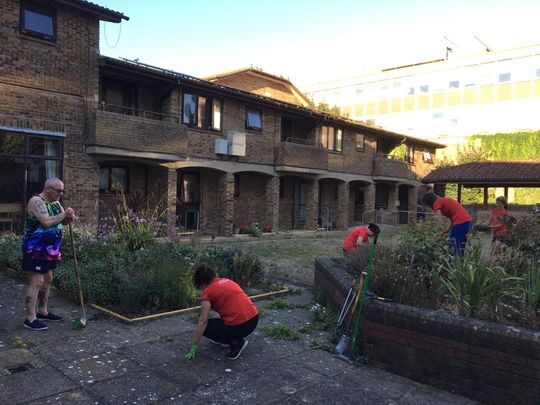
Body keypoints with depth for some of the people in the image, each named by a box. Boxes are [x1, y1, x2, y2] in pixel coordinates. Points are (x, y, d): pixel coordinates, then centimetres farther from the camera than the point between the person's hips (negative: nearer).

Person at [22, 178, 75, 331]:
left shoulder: (55, 203, 9)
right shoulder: (36, 201, -18)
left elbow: (63, 220, 11)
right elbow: (47, 222, -31)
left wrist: (70, 216, -11)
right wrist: (64, 214, -19)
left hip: (49, 249, 10)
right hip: (36, 249, -10)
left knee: (48, 279, 16)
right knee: (36, 282, -8)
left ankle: (42, 311, 29)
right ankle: (30, 318, -2)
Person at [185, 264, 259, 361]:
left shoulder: (207, 292, -2)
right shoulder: (227, 281, 17)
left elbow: (203, 321, -5)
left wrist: (193, 347, 3)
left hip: (239, 327, -8)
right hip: (255, 319, 8)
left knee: (206, 327, 15)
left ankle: (236, 343, 3)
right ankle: (227, 338, 25)